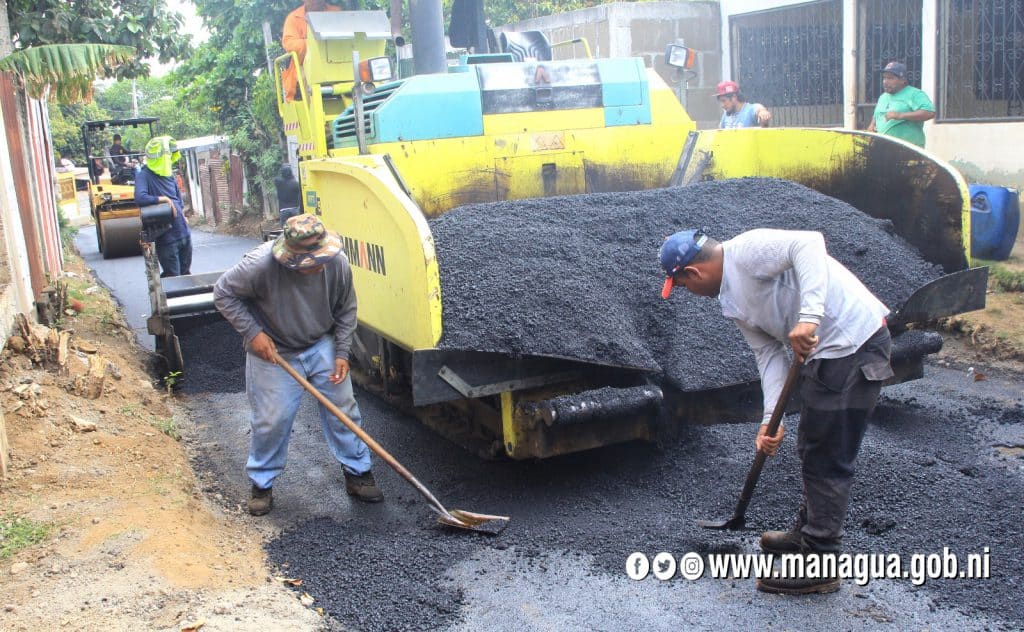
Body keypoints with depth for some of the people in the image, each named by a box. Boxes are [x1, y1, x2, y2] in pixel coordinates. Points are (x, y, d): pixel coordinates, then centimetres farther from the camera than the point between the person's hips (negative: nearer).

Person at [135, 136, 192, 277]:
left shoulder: (168, 174, 10)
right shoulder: (144, 176, -11)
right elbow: (140, 198, -29)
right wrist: (163, 199, -22)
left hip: (183, 232, 7)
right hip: (166, 237, -7)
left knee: (186, 274, 15)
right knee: (172, 276, -4)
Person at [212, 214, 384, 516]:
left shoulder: (337, 263, -20)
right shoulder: (260, 265, -30)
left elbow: (346, 310, -3)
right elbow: (223, 294, -14)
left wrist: (342, 353, -8)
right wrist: (253, 333, -20)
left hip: (322, 346, 3)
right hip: (273, 351, -2)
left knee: (343, 408, 4)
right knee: (272, 420, 1)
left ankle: (358, 473, 20)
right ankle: (262, 484, 22)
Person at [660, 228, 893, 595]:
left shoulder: (747, 251, -14)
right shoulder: (732, 302, 14)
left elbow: (808, 242, -28)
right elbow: (768, 354, 11)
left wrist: (808, 316, -37)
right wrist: (771, 421, 1)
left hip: (854, 345, -10)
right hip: (825, 354, 10)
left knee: (827, 459, -4)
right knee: (813, 451, 22)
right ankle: (809, 533, 40)